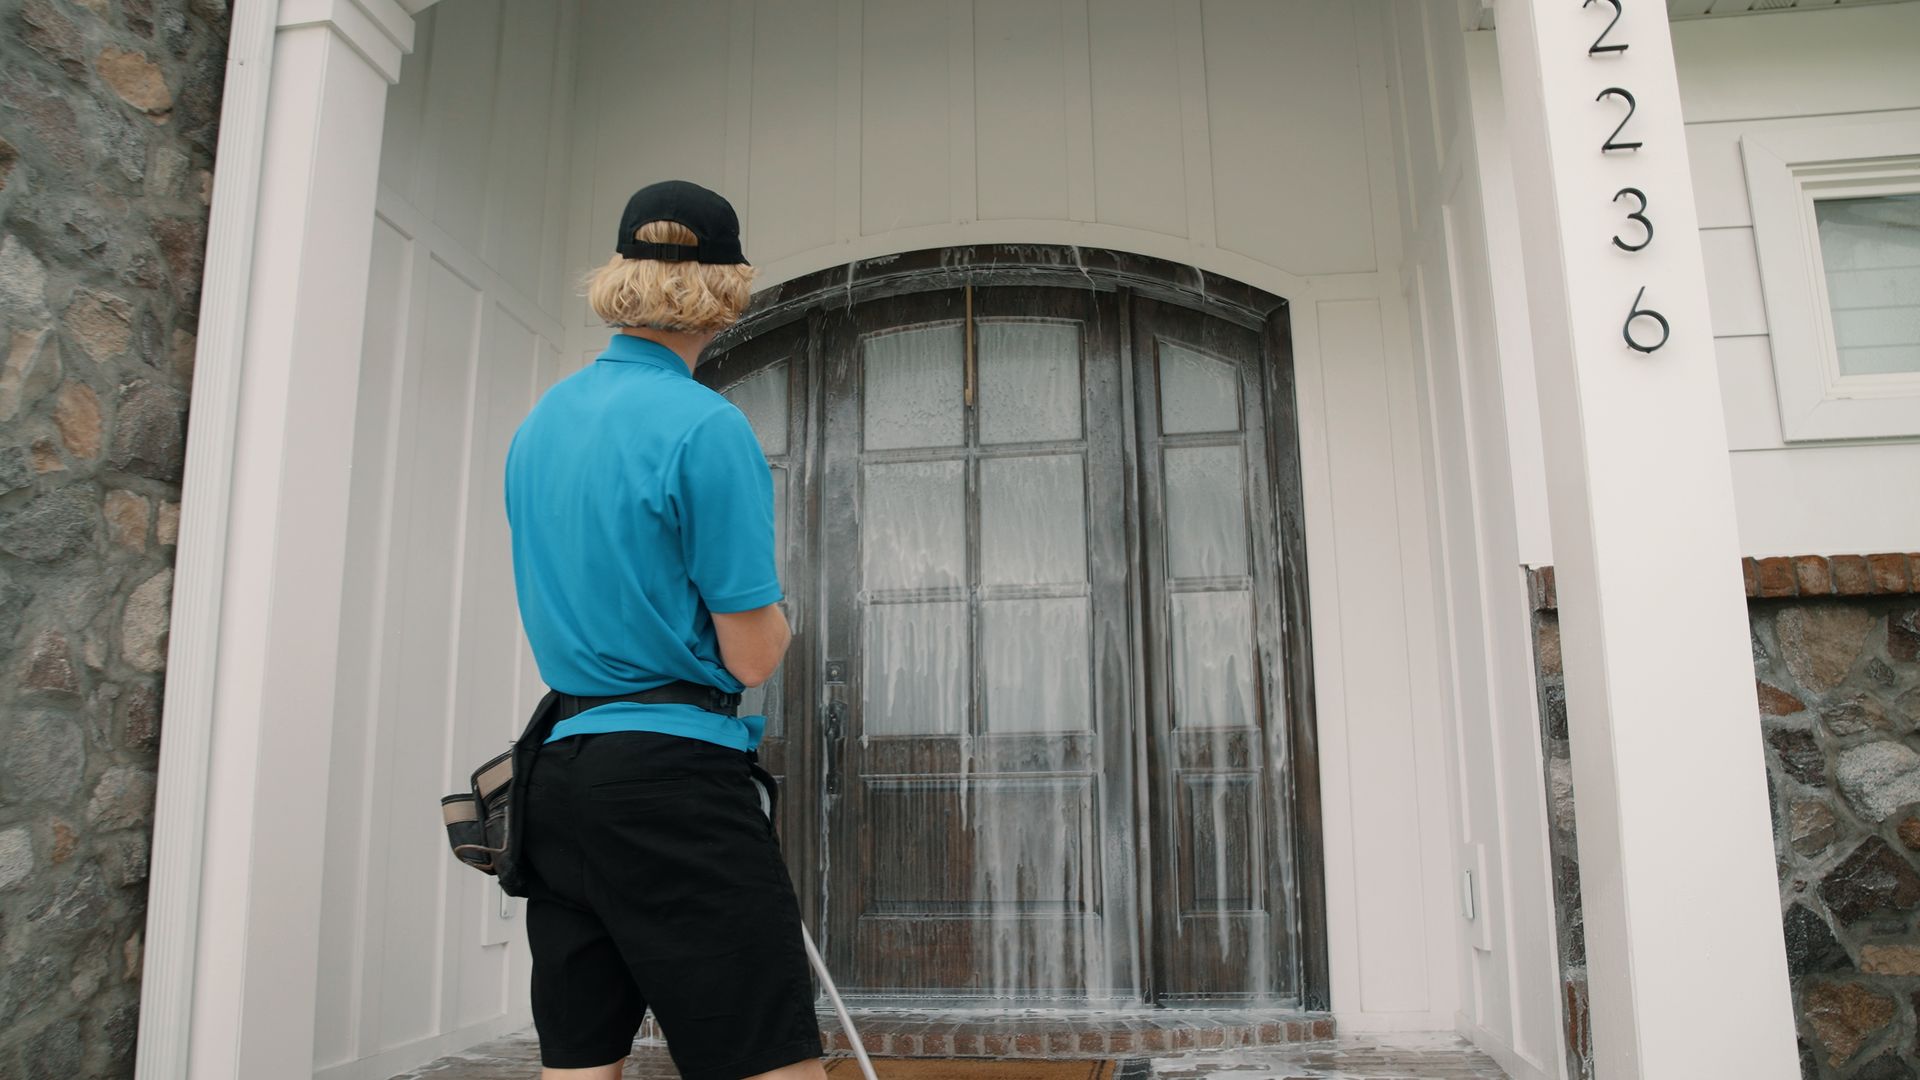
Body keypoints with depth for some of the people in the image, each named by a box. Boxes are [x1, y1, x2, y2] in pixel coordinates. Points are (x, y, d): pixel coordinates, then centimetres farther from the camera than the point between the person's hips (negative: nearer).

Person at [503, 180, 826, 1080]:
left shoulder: (537, 424, 12)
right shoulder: (708, 428, -11)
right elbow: (753, 659, -9)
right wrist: (775, 600, 11)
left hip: (556, 771, 8)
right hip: (675, 774, -8)